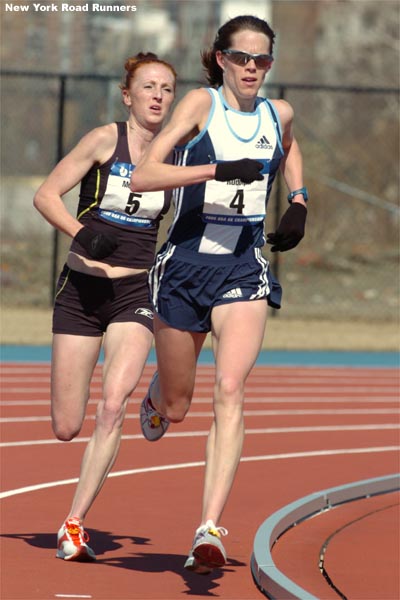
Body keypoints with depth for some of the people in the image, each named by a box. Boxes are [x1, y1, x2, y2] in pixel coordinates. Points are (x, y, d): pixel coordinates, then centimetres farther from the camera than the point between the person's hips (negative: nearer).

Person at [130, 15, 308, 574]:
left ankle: (209, 530, -24)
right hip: (186, 264, -1)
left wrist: (298, 202, 16)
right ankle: (156, 396, 53)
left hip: (244, 270, 1)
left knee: (230, 390, -19)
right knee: (175, 409, 12)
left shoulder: (279, 114, 6)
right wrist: (216, 169, -27)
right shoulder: (201, 104, -6)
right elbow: (142, 176, -17)